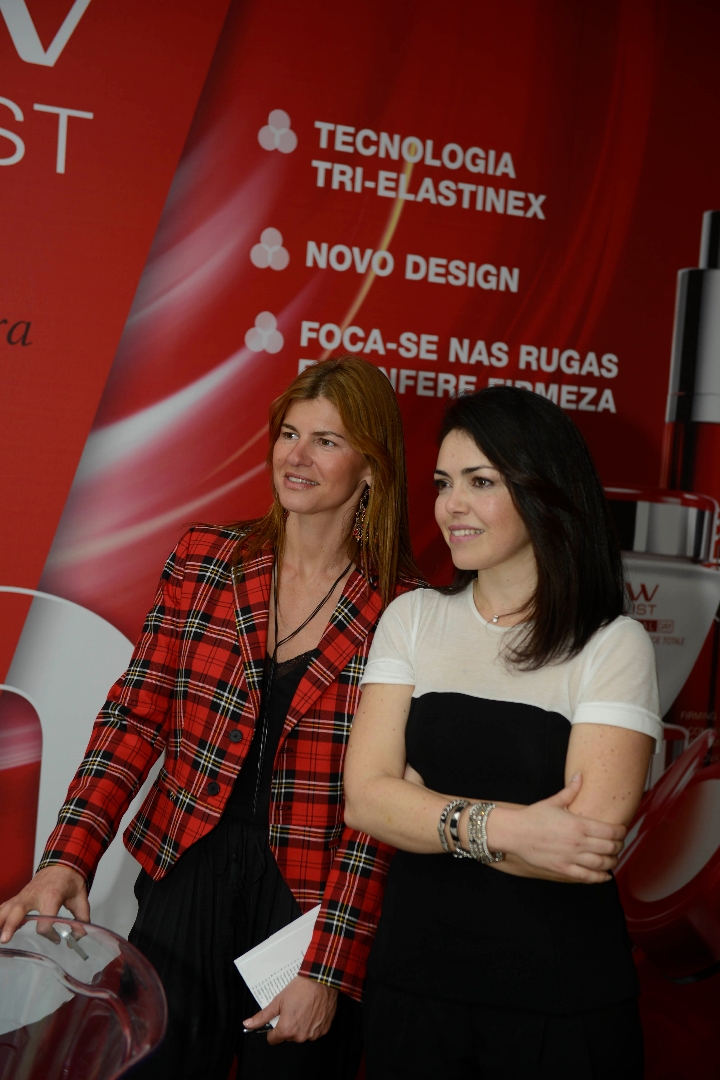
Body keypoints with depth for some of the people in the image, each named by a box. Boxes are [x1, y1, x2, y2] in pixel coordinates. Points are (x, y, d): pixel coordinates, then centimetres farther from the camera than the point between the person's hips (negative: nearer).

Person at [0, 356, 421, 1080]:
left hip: (311, 904, -2)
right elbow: (136, 715, -3)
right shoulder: (204, 560, -1)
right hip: (185, 881, 2)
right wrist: (68, 859, -14)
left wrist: (330, 967, -12)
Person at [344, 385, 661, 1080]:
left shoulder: (613, 646, -10)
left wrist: (427, 807, -13)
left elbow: (591, 845, -19)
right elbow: (364, 796, -9)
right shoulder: (413, 619, 1)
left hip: (560, 999, -2)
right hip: (414, 973, 3)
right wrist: (501, 825, -22)